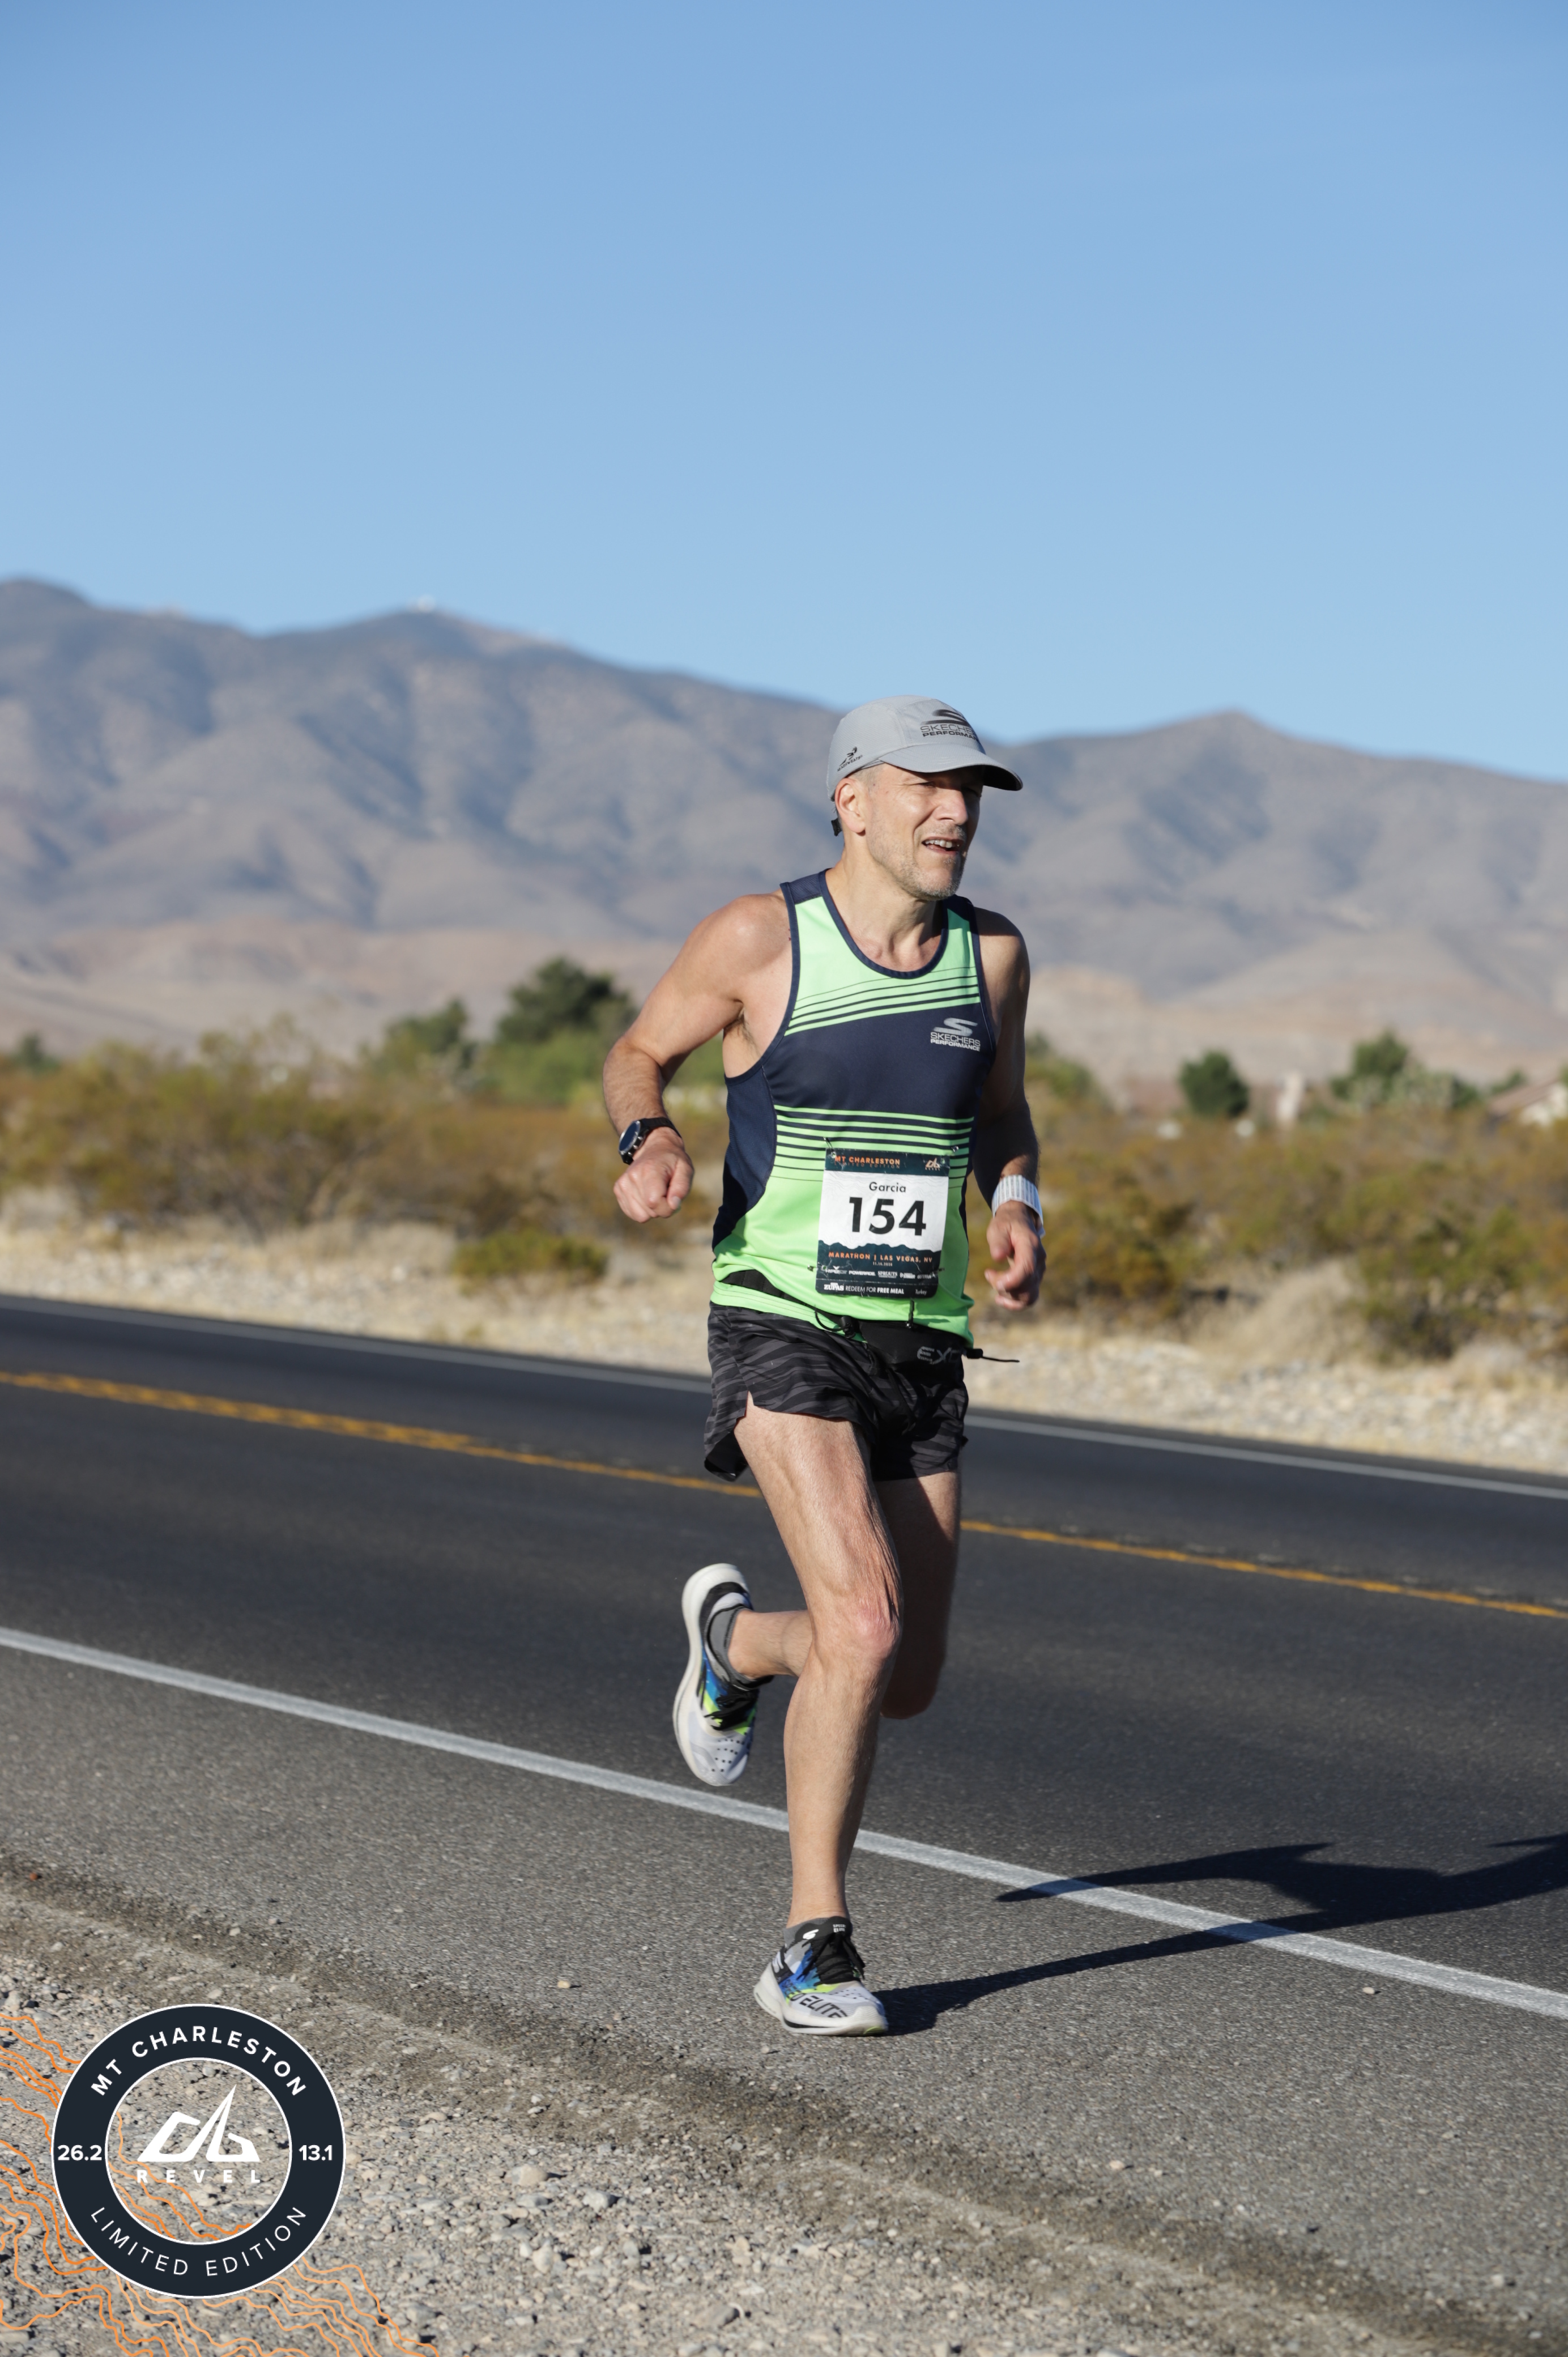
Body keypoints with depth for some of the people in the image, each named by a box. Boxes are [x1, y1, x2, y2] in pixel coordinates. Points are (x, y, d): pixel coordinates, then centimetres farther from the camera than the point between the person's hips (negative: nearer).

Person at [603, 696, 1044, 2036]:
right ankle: (814, 1950, -10)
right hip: (784, 1330, -5)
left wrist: (1017, 1211, 0)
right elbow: (641, 1053, 7)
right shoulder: (760, 940, -8)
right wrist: (650, 1142, -15)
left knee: (907, 1682, 9)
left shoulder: (991, 955, 3)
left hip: (922, 1345, 5)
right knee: (866, 1621, -23)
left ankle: (736, 1641, 43)